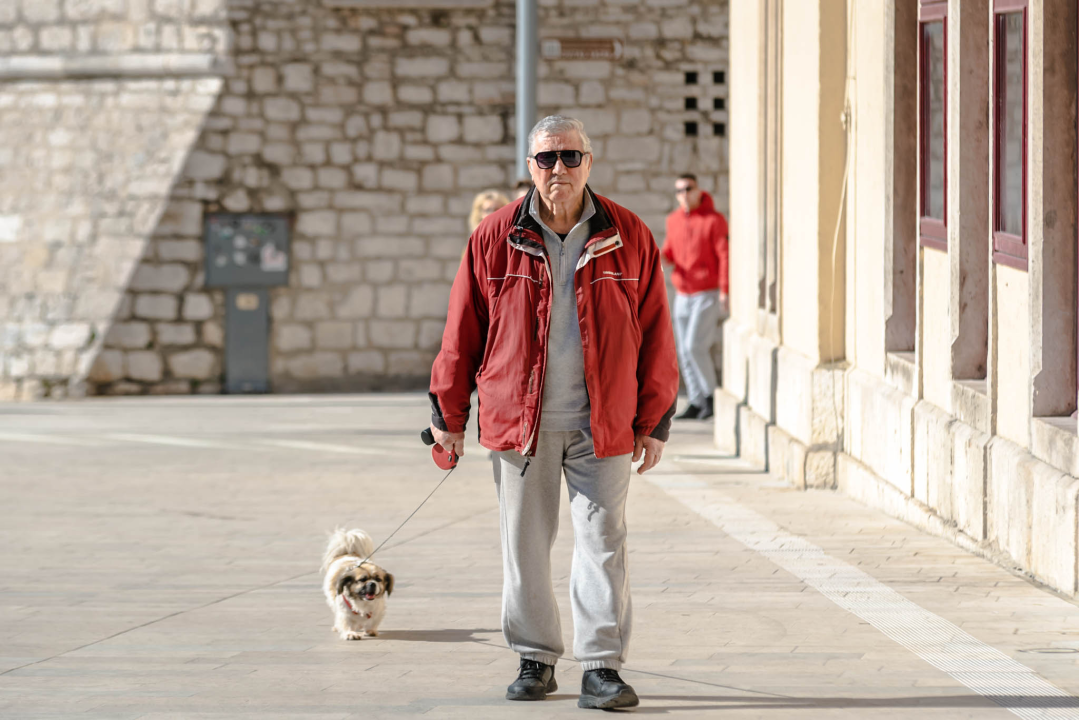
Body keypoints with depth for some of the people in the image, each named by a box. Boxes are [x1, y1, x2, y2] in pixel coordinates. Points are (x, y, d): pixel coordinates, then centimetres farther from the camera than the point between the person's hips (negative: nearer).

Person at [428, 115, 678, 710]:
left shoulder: (628, 237, 1)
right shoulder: (496, 237, 0)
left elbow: (654, 332, 5)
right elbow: (463, 329, 5)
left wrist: (654, 422, 3)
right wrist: (448, 414, 6)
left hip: (603, 425, -1)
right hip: (519, 419, 1)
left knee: (603, 540, -2)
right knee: (524, 544, 7)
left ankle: (602, 667, 0)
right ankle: (535, 659, 19)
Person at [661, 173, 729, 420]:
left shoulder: (714, 219, -9)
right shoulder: (673, 220, 10)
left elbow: (724, 257, -10)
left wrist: (724, 293, -16)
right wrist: (659, 256, -7)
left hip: (708, 293, -6)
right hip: (683, 295, 6)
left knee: (695, 346, -15)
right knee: (685, 352, 3)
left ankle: (711, 394, 0)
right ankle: (697, 402, 8)